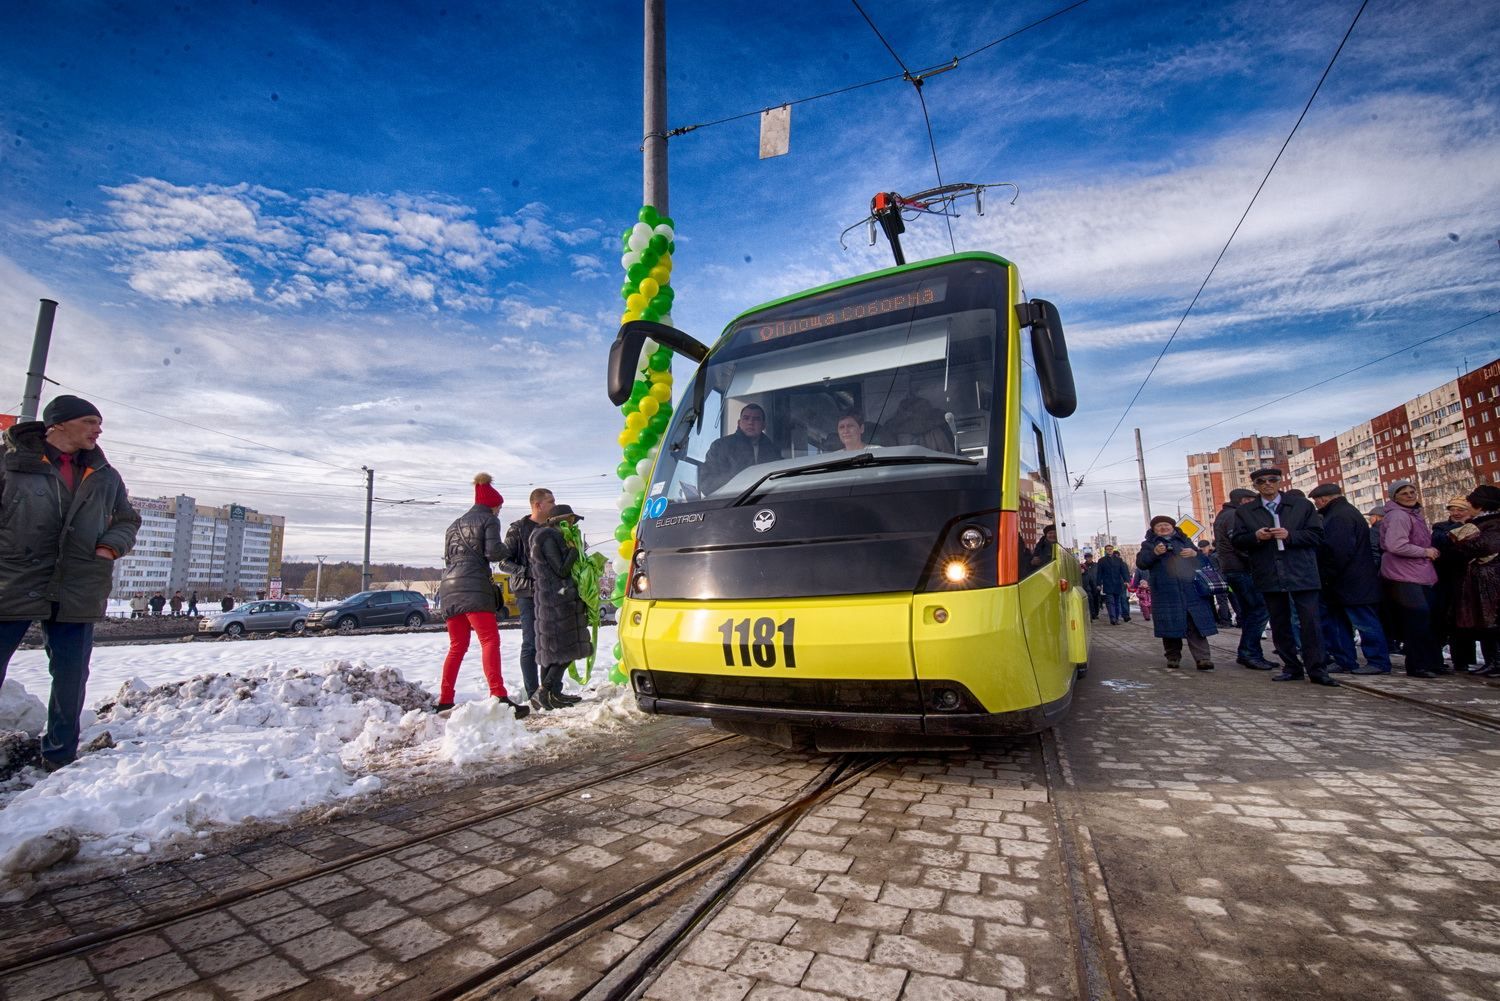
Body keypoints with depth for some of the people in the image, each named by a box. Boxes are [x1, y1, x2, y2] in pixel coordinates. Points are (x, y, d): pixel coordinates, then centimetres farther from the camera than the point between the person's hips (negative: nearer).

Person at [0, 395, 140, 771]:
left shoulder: (105, 476, 12)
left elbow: (128, 520, 19)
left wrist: (110, 547, 1)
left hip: (78, 592, 3)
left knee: (71, 679, 9)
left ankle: (59, 756, 24)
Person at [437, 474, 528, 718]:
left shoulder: (454, 525, 27)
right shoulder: (489, 520, 5)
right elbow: (493, 551, -9)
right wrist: (506, 550, 12)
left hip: (449, 587, 8)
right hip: (474, 587, -7)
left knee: (457, 647, 14)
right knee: (490, 641, -14)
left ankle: (444, 701, 14)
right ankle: (498, 696, -25)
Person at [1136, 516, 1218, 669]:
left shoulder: (1185, 541, 21)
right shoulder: (1149, 544, 14)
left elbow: (1204, 560, 21)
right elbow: (1141, 563, 1)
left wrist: (1195, 554, -2)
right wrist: (1155, 553, -15)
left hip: (1192, 591, 2)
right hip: (1166, 593, -1)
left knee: (1197, 626, -5)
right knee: (1170, 626, 1)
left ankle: (1203, 659, -7)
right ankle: (1173, 657, 12)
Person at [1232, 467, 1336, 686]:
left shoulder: (1303, 505, 7)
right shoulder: (1244, 512, 8)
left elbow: (1317, 535, 1)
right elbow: (1238, 540, 4)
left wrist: (1290, 535, -15)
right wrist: (1255, 536, -15)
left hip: (1301, 573, -1)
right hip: (1269, 576, 2)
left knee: (1310, 621, -4)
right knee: (1279, 624, 8)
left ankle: (1316, 670, 3)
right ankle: (1291, 668, 18)